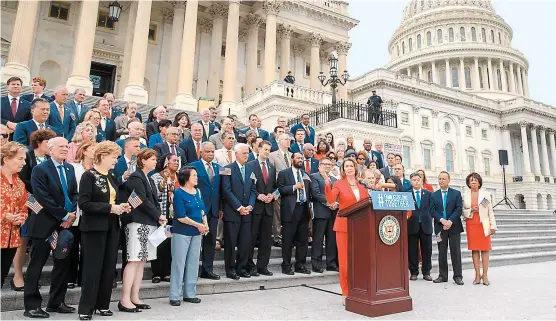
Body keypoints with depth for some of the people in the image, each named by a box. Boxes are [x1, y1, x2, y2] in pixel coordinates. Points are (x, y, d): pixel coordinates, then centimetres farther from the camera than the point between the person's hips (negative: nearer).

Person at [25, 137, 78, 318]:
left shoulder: (70, 169, 11)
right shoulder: (40, 170, -9)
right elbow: (43, 198, -17)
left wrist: (72, 214, -5)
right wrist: (64, 216, -16)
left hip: (65, 223, 6)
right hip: (44, 224, -6)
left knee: (63, 264, 11)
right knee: (36, 266, 3)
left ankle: (56, 302, 22)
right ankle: (31, 306, 15)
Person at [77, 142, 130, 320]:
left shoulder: (112, 177, 13)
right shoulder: (88, 175, -9)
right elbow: (84, 203, -18)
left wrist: (120, 207, 1)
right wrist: (110, 208, -21)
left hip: (112, 227, 7)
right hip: (94, 228, -7)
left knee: (109, 267, 11)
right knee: (93, 268, -1)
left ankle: (103, 304, 23)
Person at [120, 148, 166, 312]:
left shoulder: (149, 179, 19)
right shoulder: (136, 177, -8)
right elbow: (143, 201, -16)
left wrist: (159, 218, 0)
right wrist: (159, 216, -10)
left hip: (149, 223, 9)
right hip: (138, 223, -9)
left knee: (142, 261, 9)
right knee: (134, 261, -7)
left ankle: (134, 297, 15)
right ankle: (125, 300, -1)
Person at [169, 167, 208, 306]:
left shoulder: (198, 192, 9)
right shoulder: (179, 193, -11)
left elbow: (203, 211, 11)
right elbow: (181, 216, -17)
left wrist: (205, 225, -6)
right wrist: (198, 225, -15)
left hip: (197, 233, 6)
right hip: (181, 232, -6)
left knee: (193, 263, 11)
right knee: (179, 262, 2)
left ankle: (190, 294, 23)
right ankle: (175, 296, 13)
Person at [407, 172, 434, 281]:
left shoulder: (429, 194, 9)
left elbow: (431, 208, 6)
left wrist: (427, 218, -2)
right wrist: (408, 216, -10)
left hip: (426, 225, 2)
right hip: (412, 225, -1)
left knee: (427, 250, 6)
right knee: (412, 251, 3)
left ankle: (426, 272, 16)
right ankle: (414, 272, 13)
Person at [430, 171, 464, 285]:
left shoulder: (456, 193, 5)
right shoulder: (434, 195, 9)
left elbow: (459, 209, -5)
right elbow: (432, 210, 1)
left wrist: (450, 221, -16)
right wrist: (442, 220, -14)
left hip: (454, 226, -2)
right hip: (440, 227, 2)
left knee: (456, 252, 1)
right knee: (442, 253, 7)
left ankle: (458, 276, 10)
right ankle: (443, 276, 14)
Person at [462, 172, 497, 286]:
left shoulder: (486, 194, 5)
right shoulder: (465, 196, 9)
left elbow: (490, 211, 3)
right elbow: (463, 212, 9)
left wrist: (493, 226, -2)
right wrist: (471, 210, -10)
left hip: (483, 225, -1)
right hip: (471, 225, 1)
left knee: (485, 249, -3)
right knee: (474, 249, 1)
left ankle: (485, 275, 2)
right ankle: (477, 275, 6)